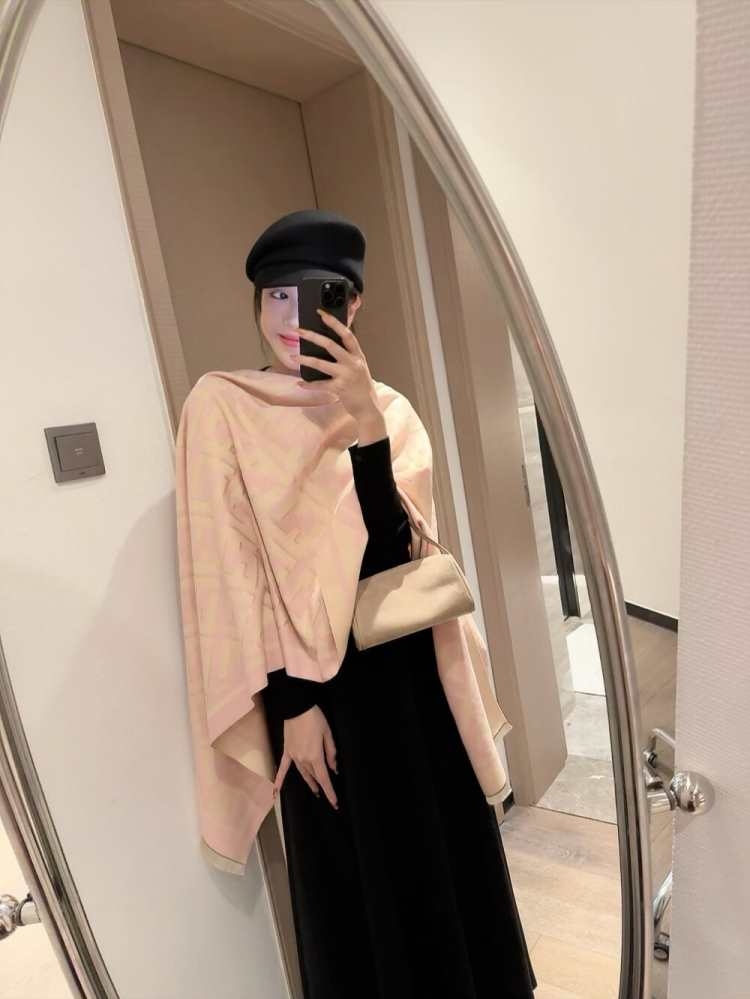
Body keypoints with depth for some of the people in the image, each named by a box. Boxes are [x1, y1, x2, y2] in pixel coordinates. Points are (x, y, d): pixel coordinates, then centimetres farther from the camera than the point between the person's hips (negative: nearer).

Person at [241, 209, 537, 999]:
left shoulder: (375, 406, 1)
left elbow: (382, 549, -14)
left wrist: (364, 418, -27)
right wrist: (293, 703, -12)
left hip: (403, 663, 4)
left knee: (441, 848, 22)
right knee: (357, 874, 14)